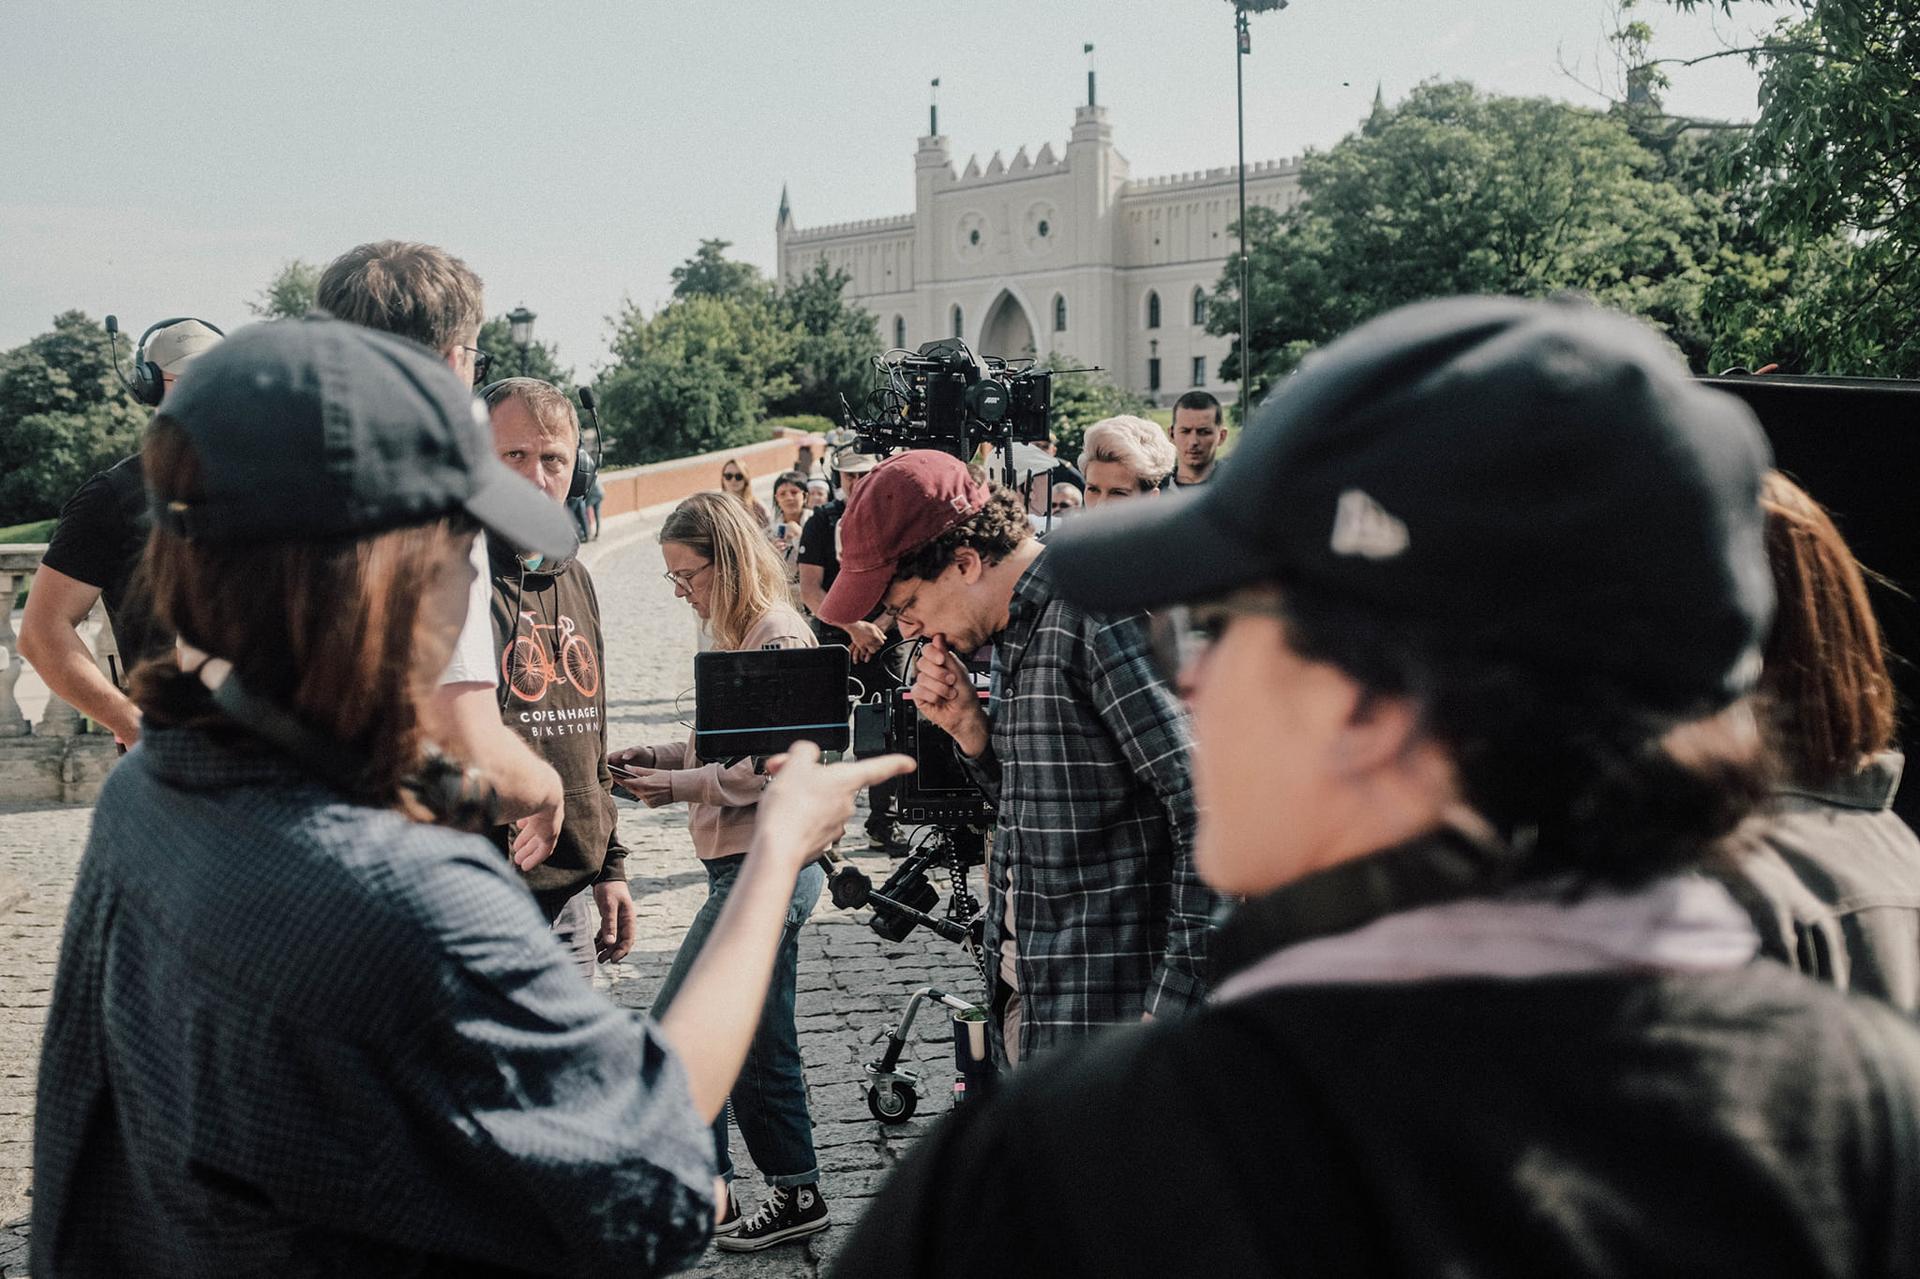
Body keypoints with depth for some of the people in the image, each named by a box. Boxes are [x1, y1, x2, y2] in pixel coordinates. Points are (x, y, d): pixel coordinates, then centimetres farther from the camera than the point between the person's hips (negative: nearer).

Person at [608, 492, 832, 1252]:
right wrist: (657, 757, 5)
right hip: (747, 867, 10)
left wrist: (678, 786, -17)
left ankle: (703, 1197, 7)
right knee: (760, 1043, 15)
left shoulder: (778, 638, -15)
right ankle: (795, 1196, 24)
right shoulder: (739, 634, 14)